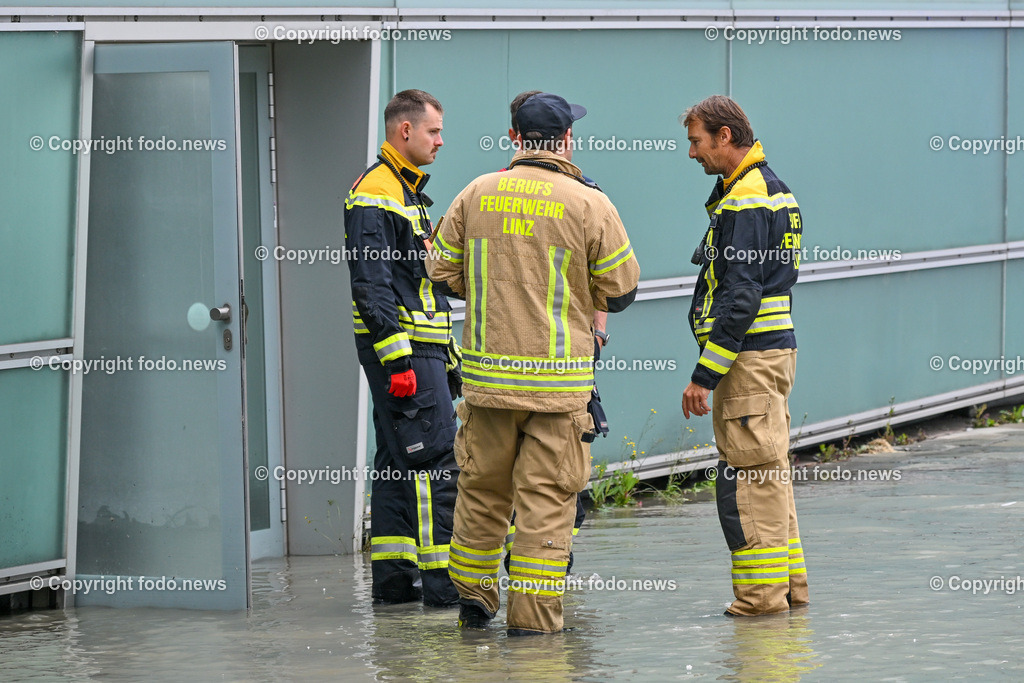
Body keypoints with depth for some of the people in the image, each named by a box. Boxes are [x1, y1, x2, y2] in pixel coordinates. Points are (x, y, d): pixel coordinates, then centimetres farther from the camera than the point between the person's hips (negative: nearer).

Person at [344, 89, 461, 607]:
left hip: (423, 346, 10)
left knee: (398, 461, 10)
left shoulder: (409, 192, 20)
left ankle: (393, 576, 13)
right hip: (401, 348, -10)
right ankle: (441, 578, -12)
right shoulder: (374, 195, -12)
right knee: (436, 458, -12)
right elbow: (372, 285, -19)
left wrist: (447, 358, 24)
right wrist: (398, 360, -23)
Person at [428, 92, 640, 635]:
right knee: (546, 494, 2)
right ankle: (533, 614, 1)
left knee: (482, 486, 16)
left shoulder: (477, 195, 1)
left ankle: (473, 595, 25)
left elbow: (443, 269, 8)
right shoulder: (589, 205, -9)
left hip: (486, 369, 3)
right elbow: (620, 290, -3)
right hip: (559, 376, -3)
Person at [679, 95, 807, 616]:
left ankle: (761, 593, -5)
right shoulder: (769, 187, 17)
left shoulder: (746, 200, -16)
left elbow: (741, 297, -22)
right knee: (769, 472, 15)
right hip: (773, 345, 11)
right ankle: (789, 586, 20)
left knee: (747, 475, -7)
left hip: (747, 356, -11)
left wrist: (705, 374, -21)